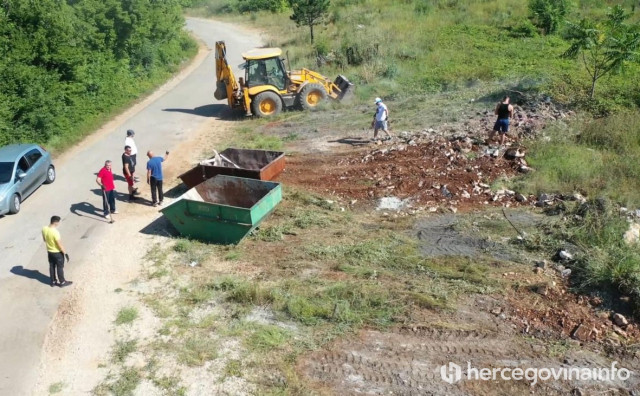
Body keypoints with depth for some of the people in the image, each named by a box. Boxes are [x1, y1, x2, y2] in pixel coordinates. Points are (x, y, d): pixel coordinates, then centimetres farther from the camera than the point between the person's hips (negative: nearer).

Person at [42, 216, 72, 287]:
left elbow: (44, 239, 7)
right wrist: (65, 253, -15)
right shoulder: (55, 232, -33)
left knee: (52, 266, 21)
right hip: (57, 252, -7)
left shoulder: (44, 229, -10)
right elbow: (60, 245, -25)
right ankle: (62, 282, 26)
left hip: (49, 251, 7)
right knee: (60, 267, 11)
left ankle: (53, 282, 35)